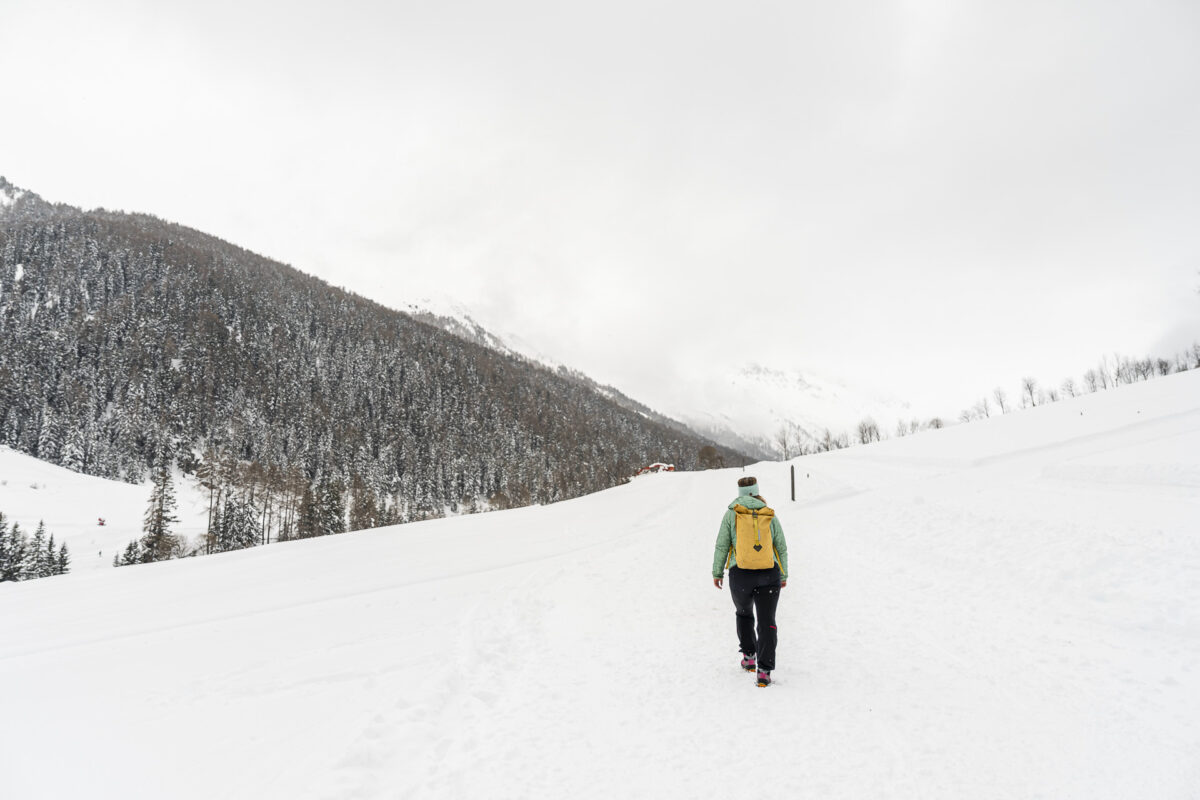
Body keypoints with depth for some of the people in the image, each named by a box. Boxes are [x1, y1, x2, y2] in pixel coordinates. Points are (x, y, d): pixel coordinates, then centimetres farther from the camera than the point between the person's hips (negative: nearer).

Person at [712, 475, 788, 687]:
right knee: (767, 622, 1)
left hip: (741, 576, 0)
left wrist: (717, 572, 10)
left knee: (744, 614, 25)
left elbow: (722, 545, 0)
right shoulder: (770, 515, 6)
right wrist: (783, 575, 22)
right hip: (769, 576, 0)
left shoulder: (732, 513, 1)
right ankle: (764, 671, -9)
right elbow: (782, 547, 11)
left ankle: (749, 657, 25)